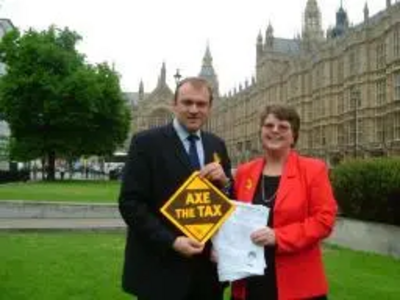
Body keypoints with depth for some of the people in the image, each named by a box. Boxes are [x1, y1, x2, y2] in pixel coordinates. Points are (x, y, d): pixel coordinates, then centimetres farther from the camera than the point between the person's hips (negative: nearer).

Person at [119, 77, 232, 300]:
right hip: (161, 268, -5)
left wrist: (224, 181, -10)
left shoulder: (217, 146, 9)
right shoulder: (147, 142, -7)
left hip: (208, 267, 5)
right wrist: (171, 241, -20)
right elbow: (130, 203, -12)